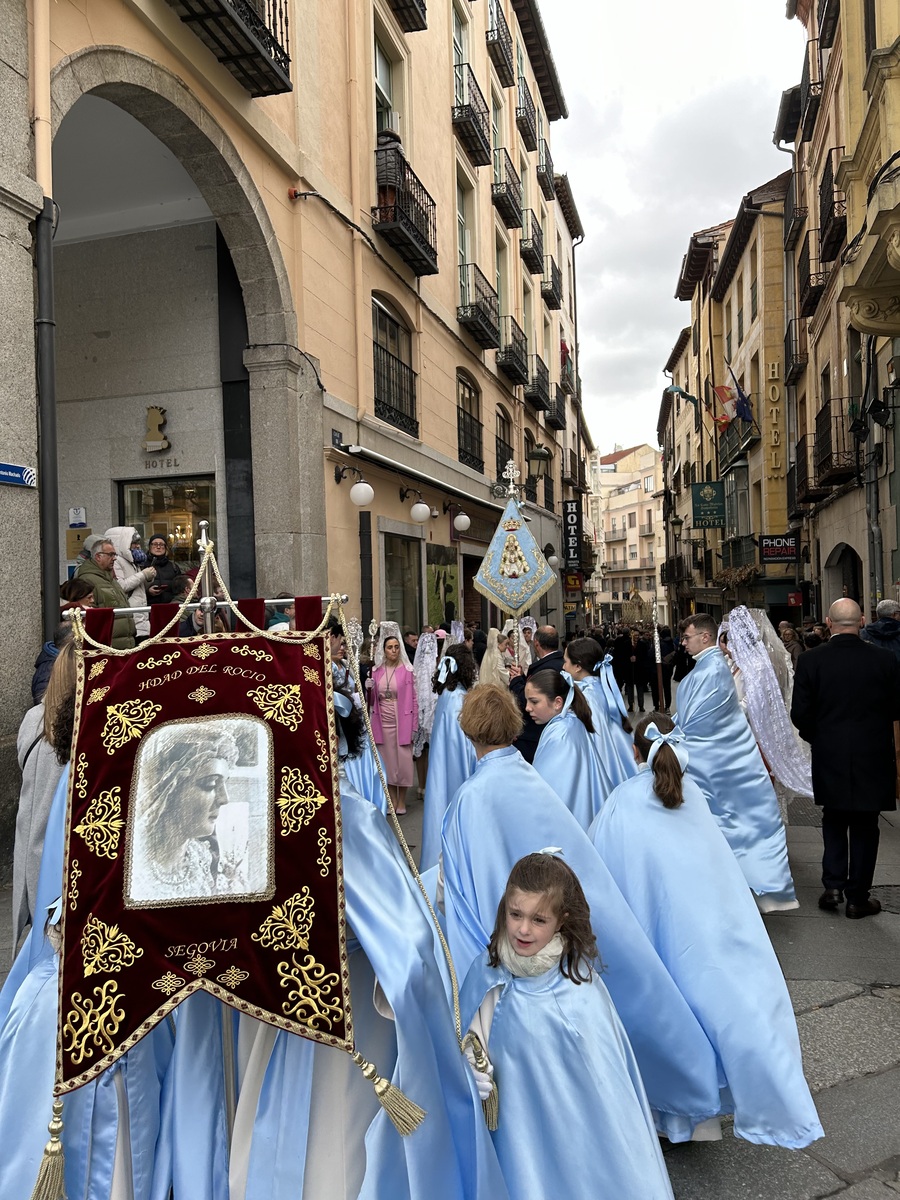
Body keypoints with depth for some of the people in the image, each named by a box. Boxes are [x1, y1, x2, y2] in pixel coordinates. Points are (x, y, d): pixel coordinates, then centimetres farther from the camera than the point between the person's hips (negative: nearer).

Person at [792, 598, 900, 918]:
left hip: (829, 758, 1)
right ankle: (857, 897, 19)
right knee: (864, 826, 12)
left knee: (834, 820, 21)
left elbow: (800, 714, -9)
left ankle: (833, 885, 14)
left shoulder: (811, 661, -12)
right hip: (873, 757, 0)